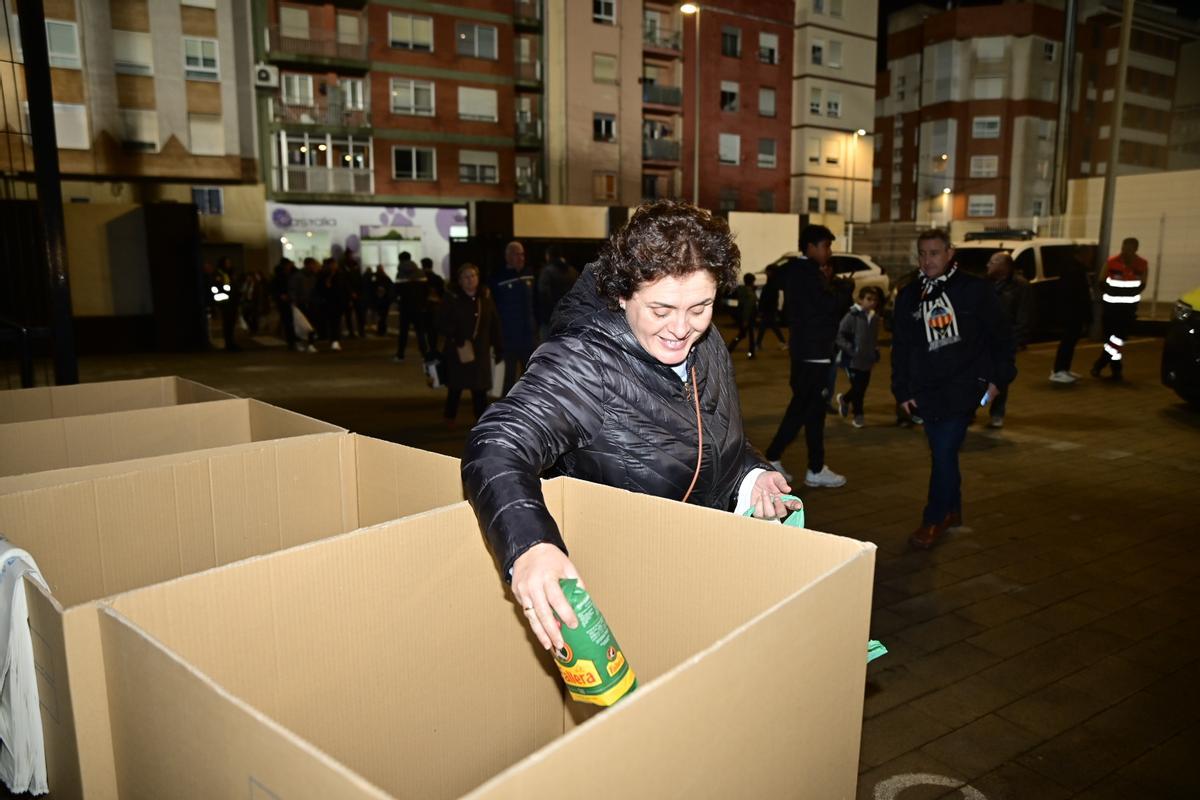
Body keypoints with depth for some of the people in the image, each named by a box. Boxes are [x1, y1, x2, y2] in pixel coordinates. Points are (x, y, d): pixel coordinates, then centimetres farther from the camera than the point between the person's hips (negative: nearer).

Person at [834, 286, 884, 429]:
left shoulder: (875, 317, 4)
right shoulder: (852, 316, -15)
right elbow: (840, 336, -13)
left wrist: (875, 351, 9)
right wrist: (850, 349, -22)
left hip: (867, 360, 6)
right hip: (853, 359, -6)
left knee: (862, 388, 13)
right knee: (858, 388, -1)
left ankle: (844, 399, 40)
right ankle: (858, 415, 17)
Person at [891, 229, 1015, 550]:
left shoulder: (974, 289, -2)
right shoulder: (909, 296, 7)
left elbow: (1001, 334, 3)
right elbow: (900, 347, 11)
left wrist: (998, 377, -1)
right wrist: (902, 390, 7)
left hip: (964, 387, -4)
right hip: (926, 391, 4)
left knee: (944, 453, -8)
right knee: (942, 453, 12)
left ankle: (934, 520, 5)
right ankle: (952, 511, 29)